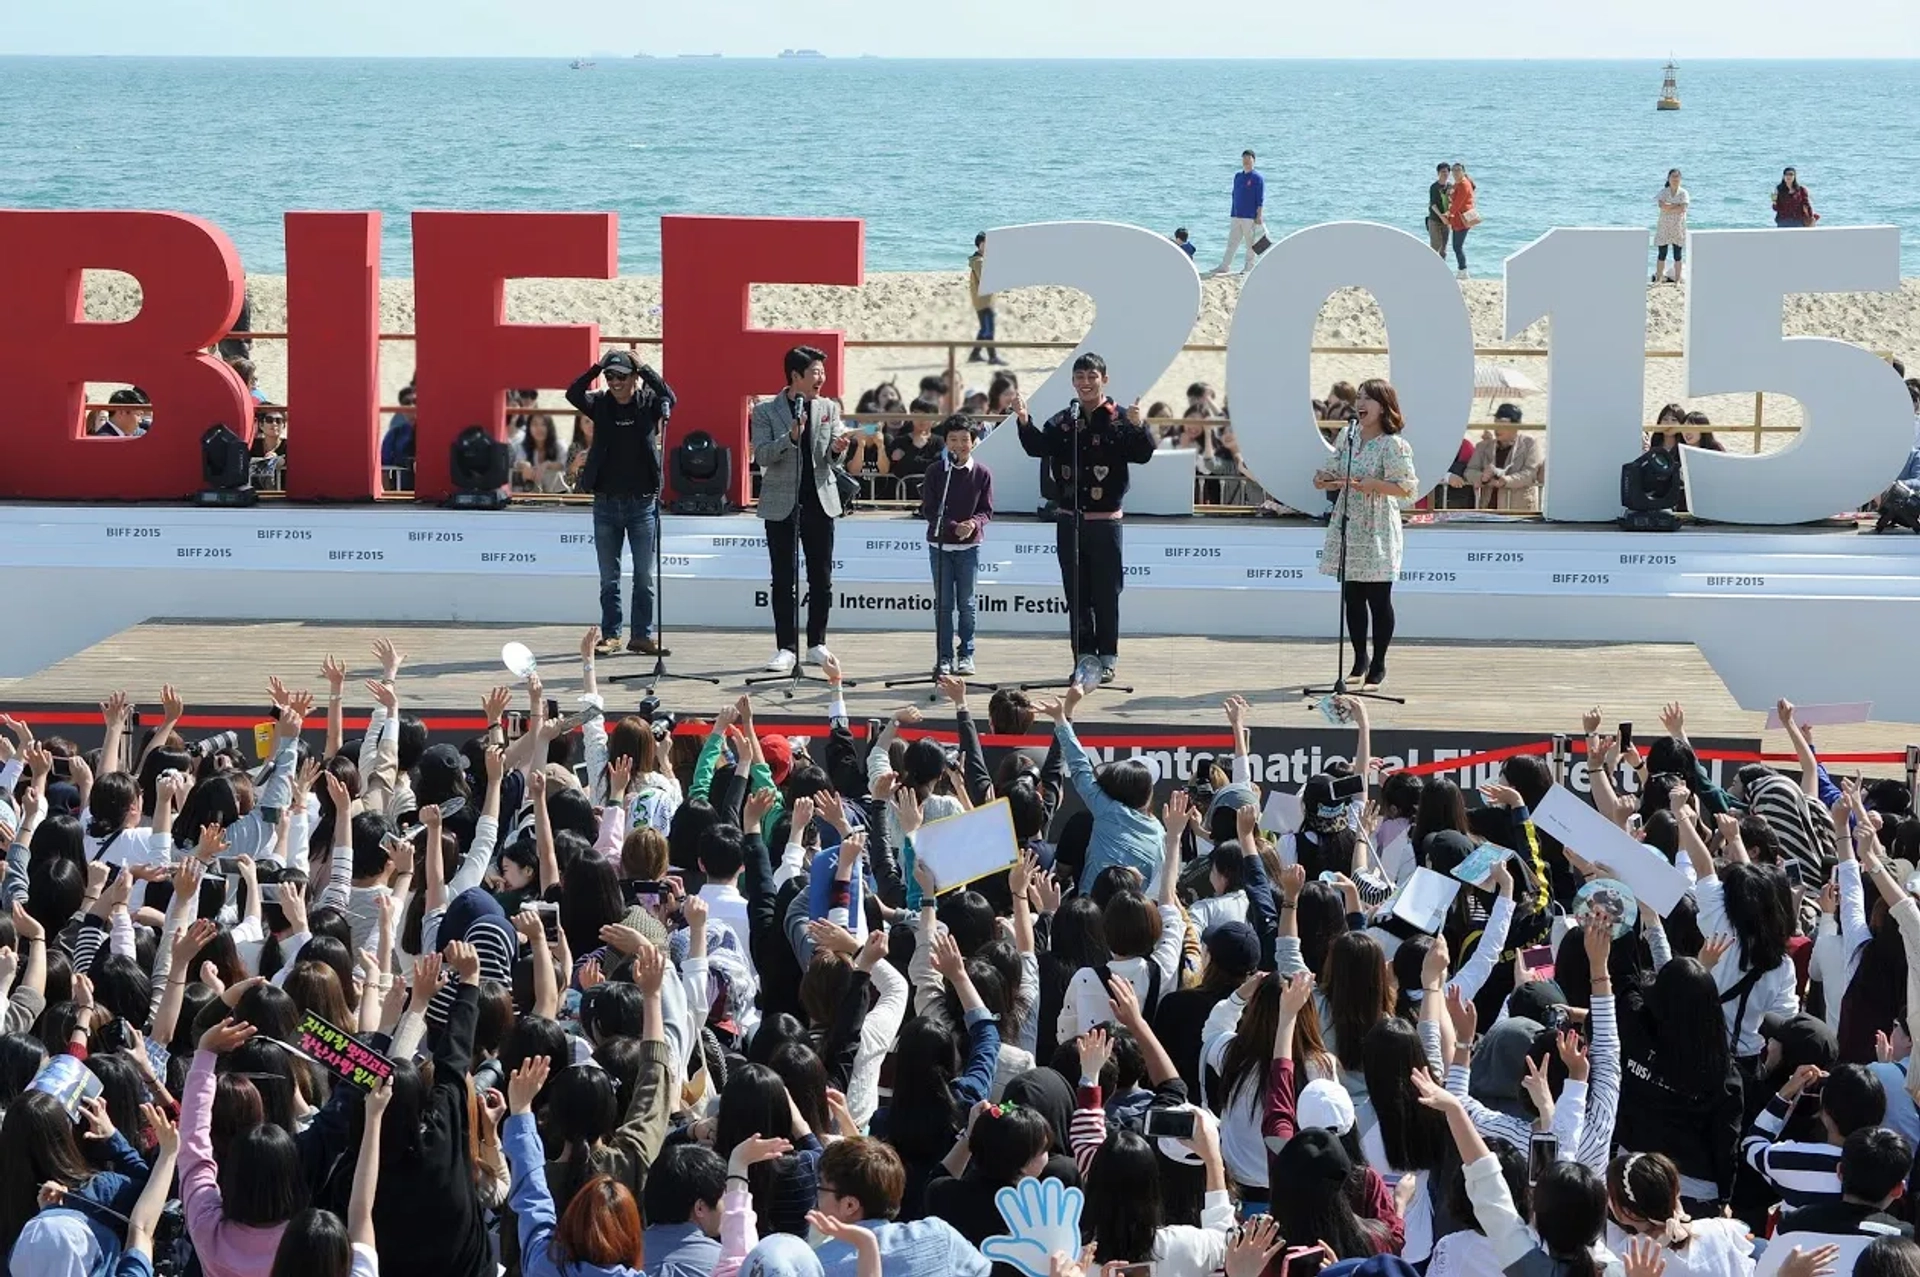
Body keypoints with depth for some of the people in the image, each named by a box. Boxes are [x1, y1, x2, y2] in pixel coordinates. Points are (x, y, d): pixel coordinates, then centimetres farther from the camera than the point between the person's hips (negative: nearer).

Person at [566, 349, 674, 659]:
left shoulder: (649, 404, -1)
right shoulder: (601, 405, 2)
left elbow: (669, 398, -21)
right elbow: (573, 394, -13)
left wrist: (642, 368, -20)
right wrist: (598, 367, -18)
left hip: (642, 503, -2)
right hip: (606, 503, 2)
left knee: (644, 576, 3)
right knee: (608, 578, 7)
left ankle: (643, 634, 10)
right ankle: (610, 634, 13)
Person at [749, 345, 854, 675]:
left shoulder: (828, 408, 7)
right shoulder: (765, 412, -2)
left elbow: (832, 456, 5)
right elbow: (761, 456, -10)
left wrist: (838, 447, -18)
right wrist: (791, 437, -24)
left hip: (820, 500, 3)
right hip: (781, 503, -3)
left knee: (821, 579, 6)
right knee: (784, 581, 0)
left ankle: (816, 645, 16)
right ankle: (786, 648, 5)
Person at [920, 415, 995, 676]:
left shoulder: (982, 474, 0)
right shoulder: (935, 473, -1)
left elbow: (987, 510, 3)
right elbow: (927, 510, -3)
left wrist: (974, 523, -19)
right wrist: (954, 527, -15)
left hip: (969, 546, 0)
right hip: (940, 544, 0)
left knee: (966, 603, 4)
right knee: (943, 603, 2)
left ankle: (966, 655, 12)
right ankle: (944, 657, 7)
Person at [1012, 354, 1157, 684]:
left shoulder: (1120, 419, -3)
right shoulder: (1061, 422, 7)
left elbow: (1143, 455, -13)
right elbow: (1037, 447, -3)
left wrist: (1139, 427, -32)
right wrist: (1024, 421, -20)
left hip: (1106, 521, -3)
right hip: (1070, 520, 3)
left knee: (1106, 595, 1)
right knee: (1077, 595, 7)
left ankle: (1107, 660, 9)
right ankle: (1083, 659, 13)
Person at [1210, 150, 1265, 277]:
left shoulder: (1257, 178, -5)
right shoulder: (1237, 176, 14)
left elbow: (1260, 200, -9)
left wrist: (1259, 216, -14)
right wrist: (1233, 214, 17)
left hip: (1250, 218, -6)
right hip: (1236, 217, 6)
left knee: (1251, 243, 1)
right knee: (1231, 243, 5)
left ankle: (1249, 268, 7)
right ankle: (1224, 266, 5)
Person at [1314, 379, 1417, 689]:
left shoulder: (1393, 445, -11)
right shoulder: (1348, 437, 9)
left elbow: (1406, 488, -15)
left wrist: (1374, 485, -25)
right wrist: (1326, 480, -1)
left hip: (1377, 532, -6)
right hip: (1347, 526, 6)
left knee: (1379, 599, 0)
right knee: (1352, 597, 10)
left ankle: (1378, 665, 10)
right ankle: (1360, 660, 22)